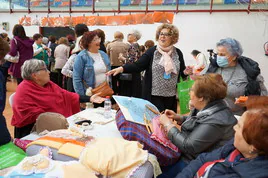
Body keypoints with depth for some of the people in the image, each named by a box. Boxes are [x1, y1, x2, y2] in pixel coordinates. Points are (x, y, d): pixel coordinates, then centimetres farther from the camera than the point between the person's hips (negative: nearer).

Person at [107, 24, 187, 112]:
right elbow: (137, 66, -11)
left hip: (171, 97, 3)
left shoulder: (178, 53, 5)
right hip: (154, 95, -2)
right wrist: (121, 68, -25)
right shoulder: (152, 51, -3)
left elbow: (182, 72, 12)